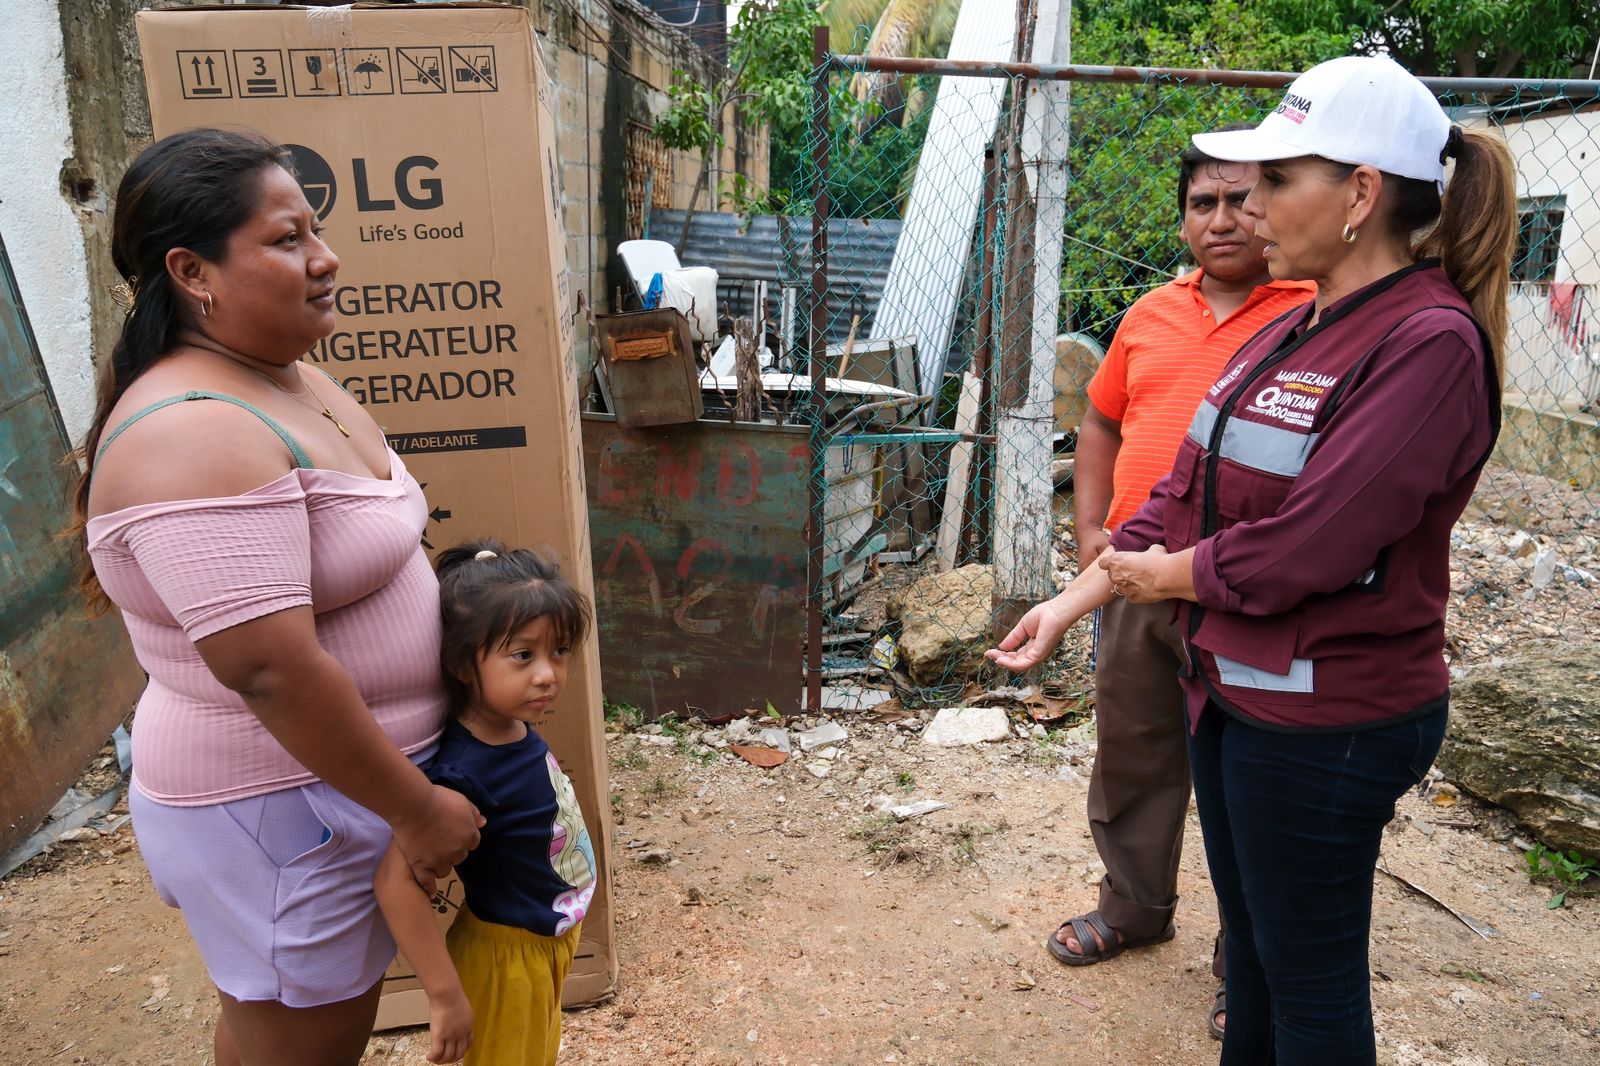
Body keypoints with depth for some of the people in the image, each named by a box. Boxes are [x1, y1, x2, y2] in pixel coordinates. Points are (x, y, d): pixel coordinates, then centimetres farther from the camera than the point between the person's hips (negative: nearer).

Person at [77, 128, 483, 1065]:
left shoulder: (293, 379, 5)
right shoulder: (198, 436, -26)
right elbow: (273, 671, -30)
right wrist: (416, 808, -20)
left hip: (344, 774, 9)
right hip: (280, 807, -9)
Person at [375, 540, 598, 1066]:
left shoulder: (516, 730, -10)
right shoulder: (465, 774, -35)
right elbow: (397, 881, -37)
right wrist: (446, 996, -32)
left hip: (548, 940, 8)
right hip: (509, 956, -8)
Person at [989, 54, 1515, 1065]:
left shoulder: (1429, 343, -20)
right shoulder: (1294, 332, 6)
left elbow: (1304, 546, -26)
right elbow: (1188, 491, 6)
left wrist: (1164, 575, -9)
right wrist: (1076, 598, 1)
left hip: (1327, 716, -8)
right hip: (1233, 686, 8)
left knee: (1309, 972, 12)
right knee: (1250, 931, 25)